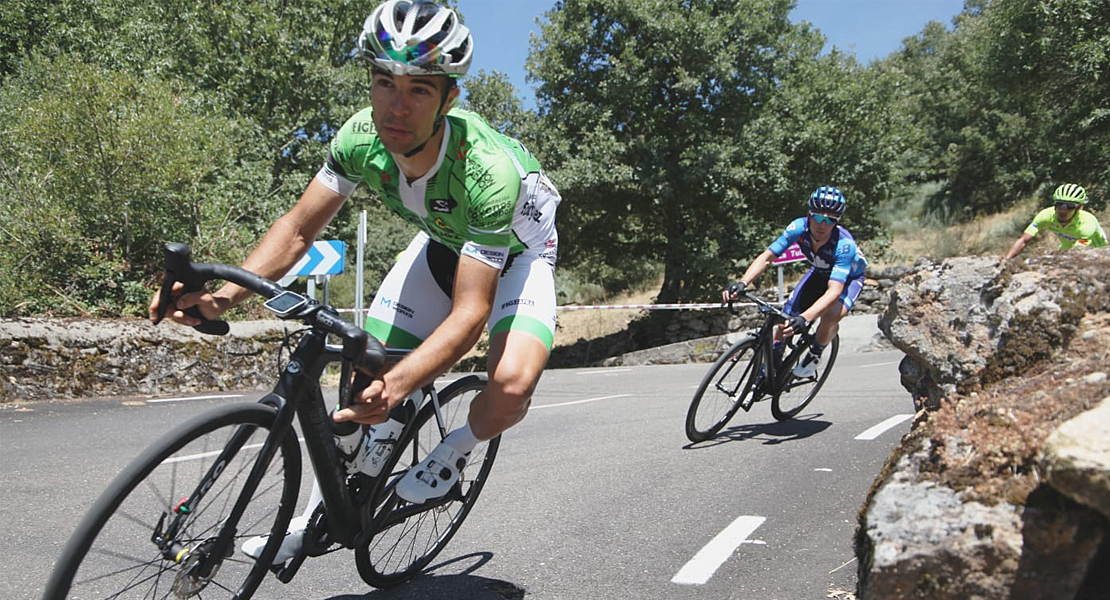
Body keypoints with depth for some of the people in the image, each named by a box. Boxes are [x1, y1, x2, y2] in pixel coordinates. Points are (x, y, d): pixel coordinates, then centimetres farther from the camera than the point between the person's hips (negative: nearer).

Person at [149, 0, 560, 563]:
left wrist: (398, 384, -57)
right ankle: (323, 514, 18)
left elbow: (470, 311, -42)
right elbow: (299, 226, -18)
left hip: (516, 252, -4)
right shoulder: (362, 138, -25)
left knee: (511, 384, -32)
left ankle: (454, 452, 2)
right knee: (364, 378, -3)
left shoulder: (489, 170, -41)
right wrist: (225, 293, -35)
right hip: (444, 242, 5)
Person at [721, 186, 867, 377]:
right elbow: (767, 257, -28)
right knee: (786, 320, -10)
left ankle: (815, 354, -1)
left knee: (831, 315, -32)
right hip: (819, 273, 4)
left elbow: (834, 290, -47)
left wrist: (805, 318, -62)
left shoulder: (844, 244, -39)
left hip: (849, 278, -4)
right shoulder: (799, 227, -29)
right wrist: (741, 283, -44)